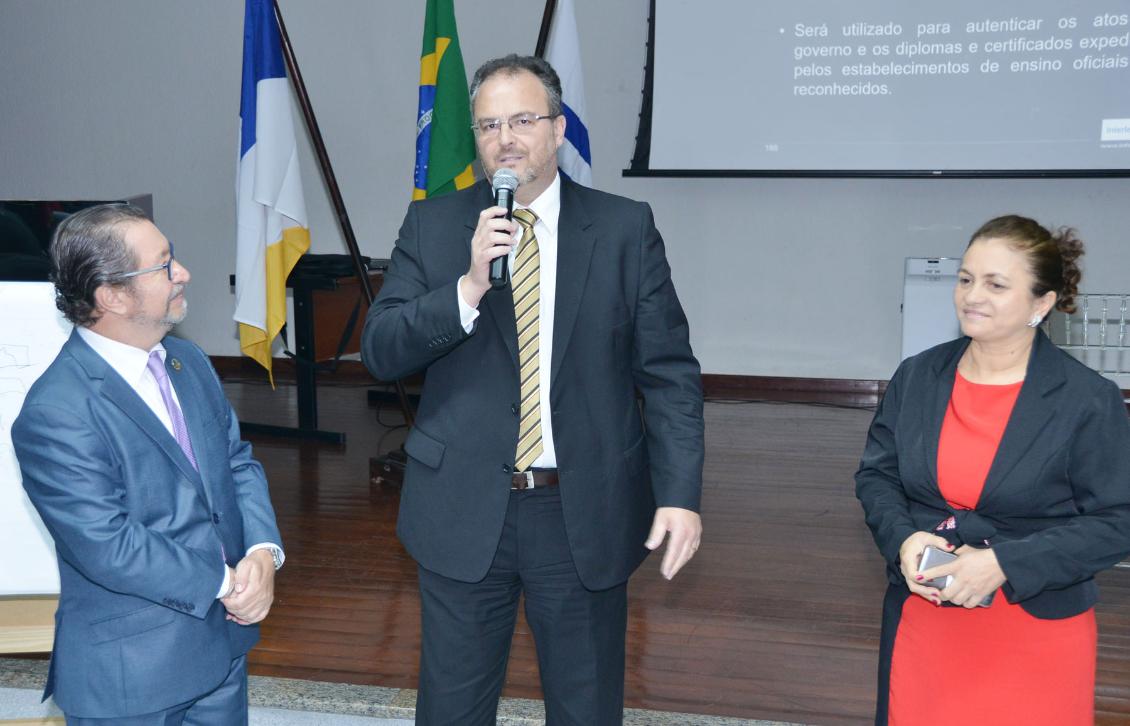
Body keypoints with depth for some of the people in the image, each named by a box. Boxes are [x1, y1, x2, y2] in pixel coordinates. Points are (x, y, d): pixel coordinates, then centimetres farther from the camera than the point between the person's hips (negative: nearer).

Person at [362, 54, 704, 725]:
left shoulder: (626, 228, -1)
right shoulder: (432, 226, 2)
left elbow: (670, 373, -3)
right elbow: (380, 351, -5)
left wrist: (680, 493, -13)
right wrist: (468, 287, -20)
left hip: (587, 515, 0)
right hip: (463, 514, 1)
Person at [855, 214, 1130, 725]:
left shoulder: (1089, 401, -11)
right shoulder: (915, 377, 1)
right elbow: (876, 474, 7)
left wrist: (1004, 564, -20)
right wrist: (902, 539, -14)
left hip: (1035, 633, -3)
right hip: (921, 618, 3)